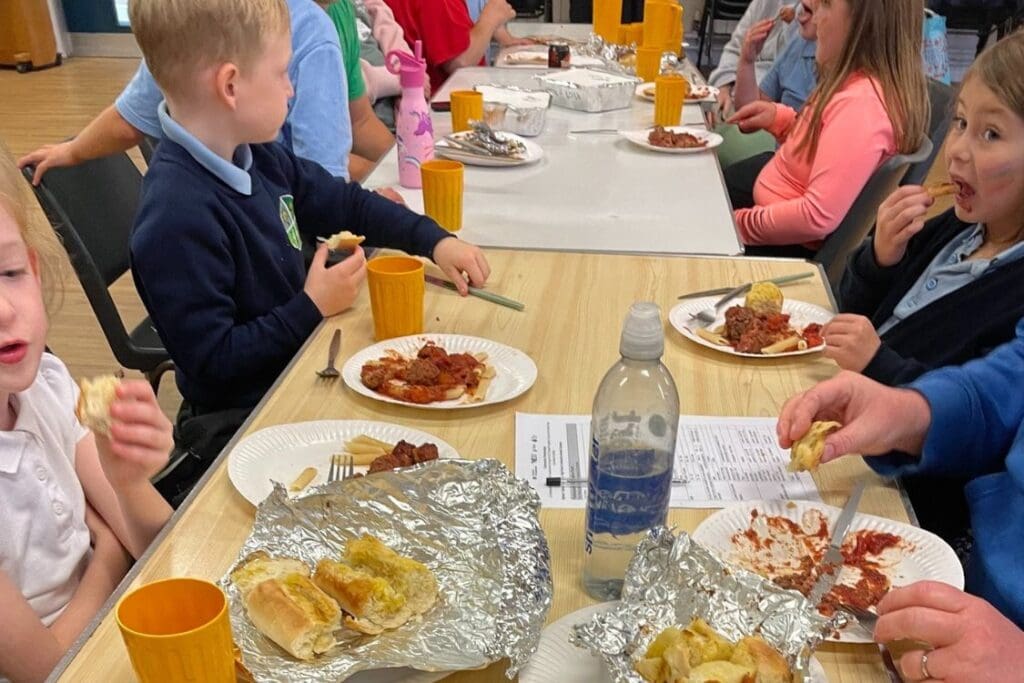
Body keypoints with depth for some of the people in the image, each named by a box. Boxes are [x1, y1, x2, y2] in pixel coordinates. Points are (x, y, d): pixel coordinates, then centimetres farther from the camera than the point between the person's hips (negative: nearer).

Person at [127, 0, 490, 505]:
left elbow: (345, 203, 13)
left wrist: (434, 240, 4)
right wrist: (313, 308, -19)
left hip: (297, 370, 8)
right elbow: (212, 361, -25)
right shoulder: (178, 217, -28)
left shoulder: (257, 158, -1)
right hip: (237, 423, -8)